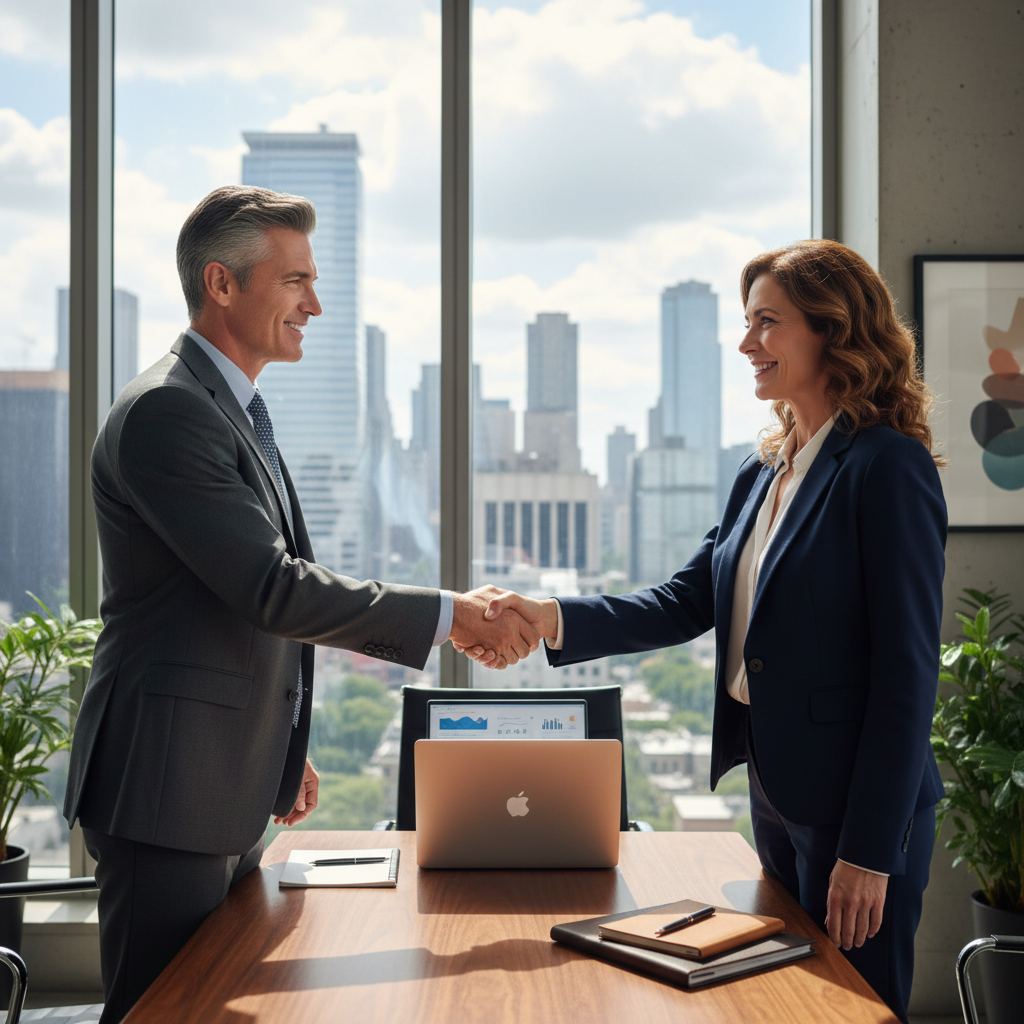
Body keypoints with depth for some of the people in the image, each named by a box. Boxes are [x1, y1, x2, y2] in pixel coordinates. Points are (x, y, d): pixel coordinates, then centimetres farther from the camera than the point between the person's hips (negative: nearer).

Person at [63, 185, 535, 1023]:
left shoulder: (238, 411, 15)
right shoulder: (166, 410, -18)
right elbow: (273, 590, -25)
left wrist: (280, 750, 23)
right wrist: (449, 616, -21)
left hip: (232, 791, 10)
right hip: (170, 793, -10)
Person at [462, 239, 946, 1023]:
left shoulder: (888, 467, -15)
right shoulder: (762, 476, 10)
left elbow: (907, 672, -18)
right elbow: (686, 604, 7)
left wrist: (870, 850, -18)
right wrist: (555, 619, -8)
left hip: (857, 806, -8)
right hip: (775, 790, 8)